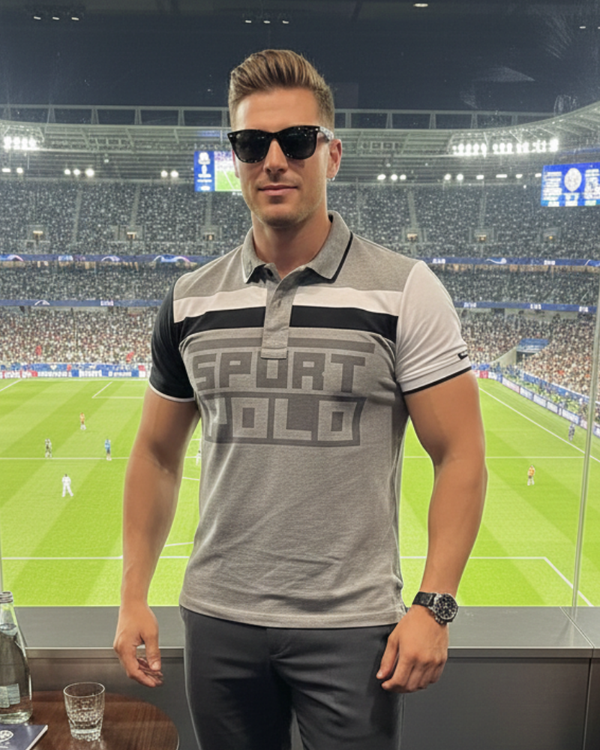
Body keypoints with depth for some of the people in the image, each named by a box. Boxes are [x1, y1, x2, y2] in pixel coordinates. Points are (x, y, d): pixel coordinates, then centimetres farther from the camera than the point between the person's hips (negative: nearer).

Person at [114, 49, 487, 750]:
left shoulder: (404, 291, -8)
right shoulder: (190, 300, 2)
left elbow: (459, 455, -7)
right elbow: (157, 453, 9)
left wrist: (433, 605, -14)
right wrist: (133, 596, 6)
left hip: (353, 626, -3)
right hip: (218, 618, 3)